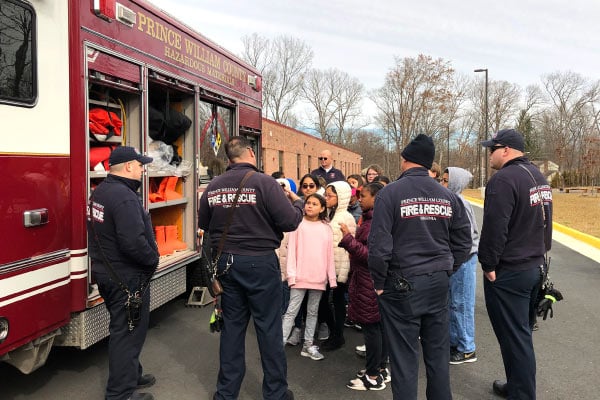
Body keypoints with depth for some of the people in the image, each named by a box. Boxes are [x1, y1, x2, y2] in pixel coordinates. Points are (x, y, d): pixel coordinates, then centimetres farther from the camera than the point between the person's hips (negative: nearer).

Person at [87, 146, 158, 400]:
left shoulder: (100, 191, 9)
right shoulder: (124, 197, -24)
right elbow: (133, 242, -31)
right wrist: (153, 260, -14)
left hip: (105, 272, 10)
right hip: (127, 277, -10)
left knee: (124, 329, 22)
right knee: (128, 333, 2)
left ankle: (131, 376, 38)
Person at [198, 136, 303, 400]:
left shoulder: (213, 186, 0)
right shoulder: (264, 182, -15)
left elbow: (203, 224, 12)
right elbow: (290, 221, -16)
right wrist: (297, 202, 4)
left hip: (226, 262, 5)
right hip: (260, 262, -5)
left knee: (232, 326, 16)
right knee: (269, 328, 8)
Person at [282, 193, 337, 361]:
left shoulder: (326, 228, 7)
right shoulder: (298, 224, 1)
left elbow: (329, 254, 8)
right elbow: (292, 250, -2)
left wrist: (332, 278, 4)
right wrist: (291, 274, -9)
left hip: (319, 278, 3)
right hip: (300, 276, -3)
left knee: (313, 312, 12)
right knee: (291, 311, -2)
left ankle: (308, 345, 21)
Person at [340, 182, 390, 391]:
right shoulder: (372, 219, 14)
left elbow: (371, 254, -23)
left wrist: (348, 238, -23)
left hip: (369, 283, -10)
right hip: (373, 280, 10)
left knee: (371, 327, -1)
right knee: (379, 325, 16)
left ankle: (373, 377, 9)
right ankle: (381, 368, 28)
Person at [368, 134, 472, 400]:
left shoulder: (390, 193, -11)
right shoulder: (449, 196, 4)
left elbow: (379, 244, -16)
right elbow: (463, 242, 8)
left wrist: (378, 282, -5)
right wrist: (445, 270, 15)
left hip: (402, 283, -5)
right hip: (438, 283, 5)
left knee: (404, 355, 6)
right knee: (438, 351, 16)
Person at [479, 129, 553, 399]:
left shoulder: (503, 179, -19)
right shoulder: (538, 176, 12)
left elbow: (494, 228, -24)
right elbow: (545, 223, 18)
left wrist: (488, 264, -14)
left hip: (508, 272, -10)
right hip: (534, 266, 10)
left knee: (514, 338, 1)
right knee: (522, 333, 19)